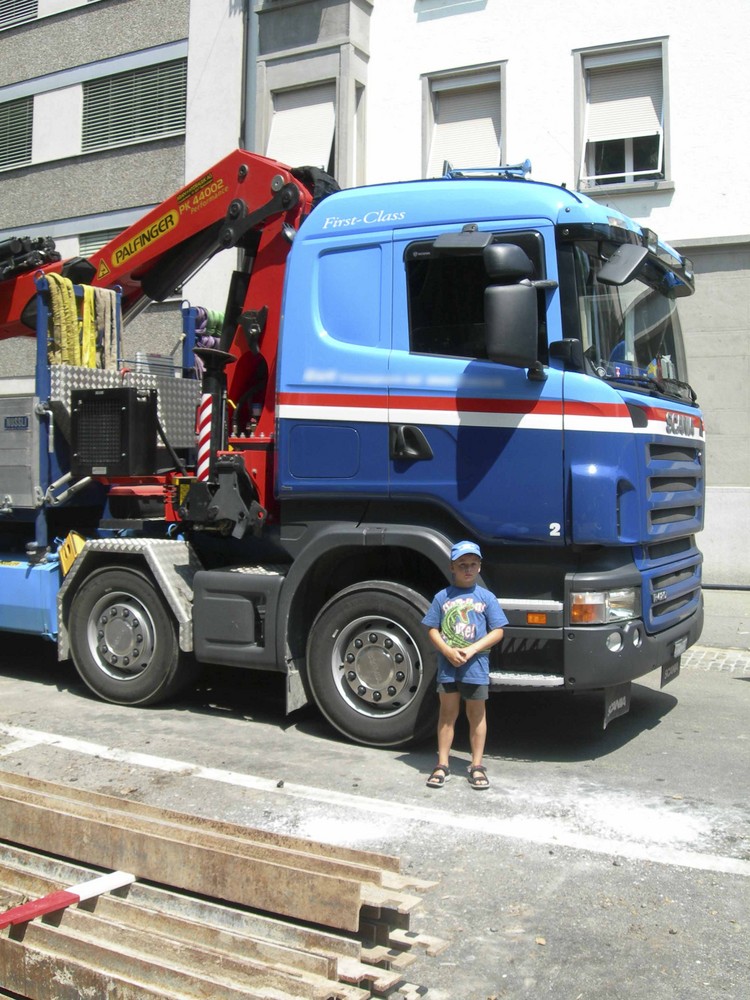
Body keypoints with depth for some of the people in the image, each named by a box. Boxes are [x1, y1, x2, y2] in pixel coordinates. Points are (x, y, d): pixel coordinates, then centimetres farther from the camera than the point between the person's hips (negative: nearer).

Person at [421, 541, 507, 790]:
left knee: (477, 714, 9)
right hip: (447, 665, 0)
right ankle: (442, 764, 14)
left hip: (476, 666, 0)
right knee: (448, 713, 7)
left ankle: (477, 765, 18)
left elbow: (497, 631, -2)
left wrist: (472, 649, -14)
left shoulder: (487, 597, 1)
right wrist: (448, 651, -15)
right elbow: (432, 630, 2)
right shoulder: (442, 597, 2)